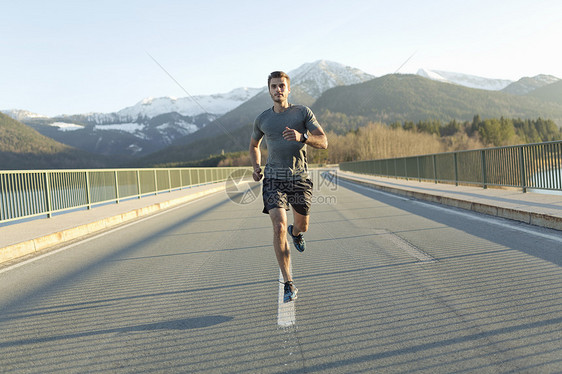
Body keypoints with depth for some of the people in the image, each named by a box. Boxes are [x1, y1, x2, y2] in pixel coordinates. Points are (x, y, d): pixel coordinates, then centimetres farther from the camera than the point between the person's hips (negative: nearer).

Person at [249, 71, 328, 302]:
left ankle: (296, 232, 55)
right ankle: (288, 284, -6)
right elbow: (254, 145, 25)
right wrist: (256, 167, 8)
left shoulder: (303, 112, 3)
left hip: (300, 178, 0)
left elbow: (323, 142, -6)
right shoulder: (262, 119, 8)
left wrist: (302, 137, -26)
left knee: (302, 226, 13)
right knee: (279, 227, -15)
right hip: (274, 179, 0)